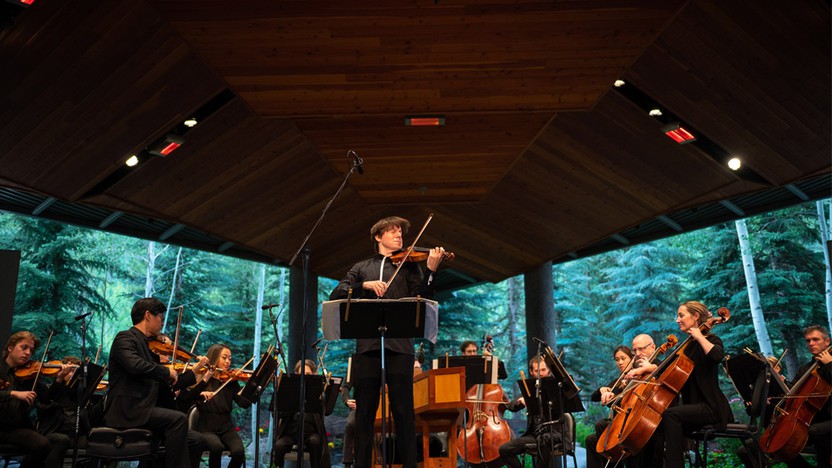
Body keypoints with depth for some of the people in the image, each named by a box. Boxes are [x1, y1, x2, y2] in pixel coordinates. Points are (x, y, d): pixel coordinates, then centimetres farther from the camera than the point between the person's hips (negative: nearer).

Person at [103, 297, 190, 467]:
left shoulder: (145, 344, 19)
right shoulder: (125, 338, -7)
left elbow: (156, 382, 21)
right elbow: (135, 365, -28)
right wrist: (166, 371, -16)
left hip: (139, 409, 10)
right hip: (127, 409, -10)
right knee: (178, 419, -23)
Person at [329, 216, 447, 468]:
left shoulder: (409, 265, 16)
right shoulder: (361, 267, 20)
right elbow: (336, 294, 7)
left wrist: (430, 270, -13)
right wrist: (365, 285, -9)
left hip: (399, 345, -1)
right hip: (366, 345, 2)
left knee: (403, 411, -3)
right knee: (364, 412, 4)